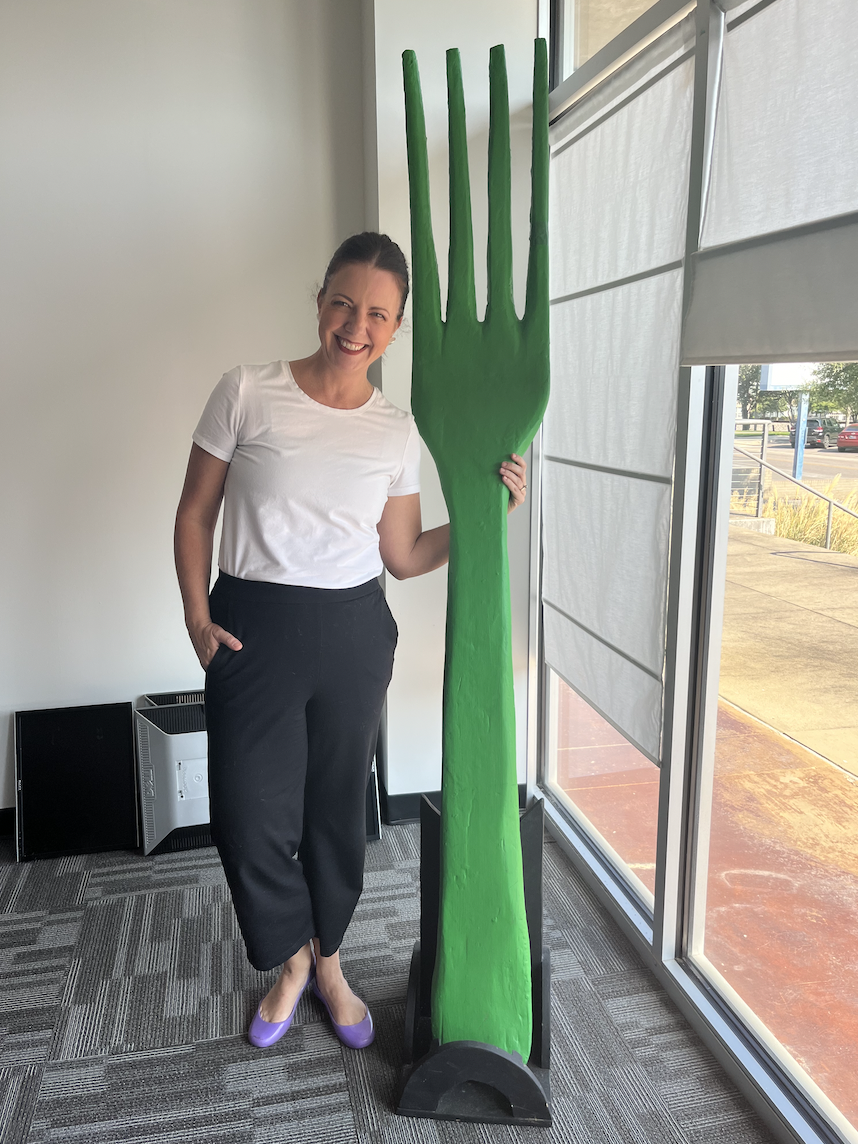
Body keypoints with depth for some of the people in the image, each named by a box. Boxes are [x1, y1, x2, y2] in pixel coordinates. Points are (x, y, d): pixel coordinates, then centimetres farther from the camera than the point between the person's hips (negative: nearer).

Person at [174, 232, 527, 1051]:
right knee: (250, 814, 2)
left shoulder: (397, 433, 2)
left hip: (353, 631, 2)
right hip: (254, 628, -1)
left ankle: (328, 962, 39)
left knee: (338, 806, 14)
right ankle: (290, 960, 33)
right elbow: (196, 512, 1)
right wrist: (198, 617, -7)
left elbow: (403, 556, 5)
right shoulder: (247, 393, -5)